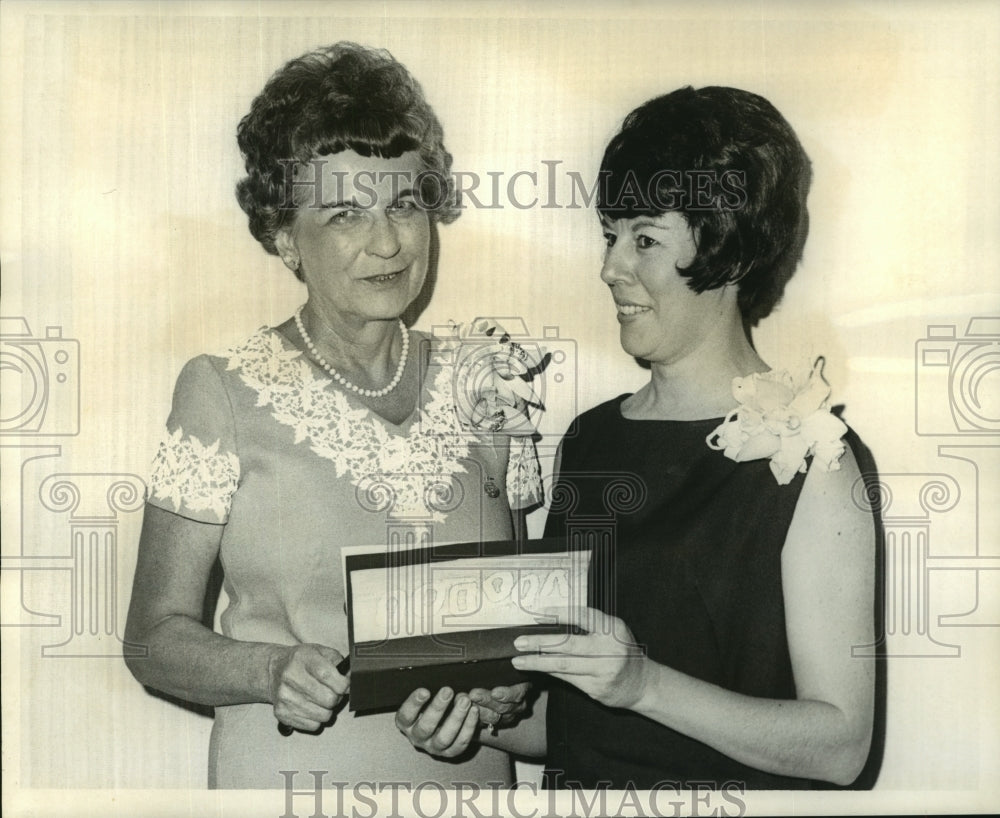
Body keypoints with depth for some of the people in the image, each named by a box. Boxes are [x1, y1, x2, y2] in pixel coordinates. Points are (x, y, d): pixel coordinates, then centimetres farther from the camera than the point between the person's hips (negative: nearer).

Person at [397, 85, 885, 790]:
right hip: (576, 786, 4)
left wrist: (645, 684, -19)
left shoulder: (810, 459, -9)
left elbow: (843, 745, -11)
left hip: (733, 788, -4)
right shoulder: (591, 439, 7)